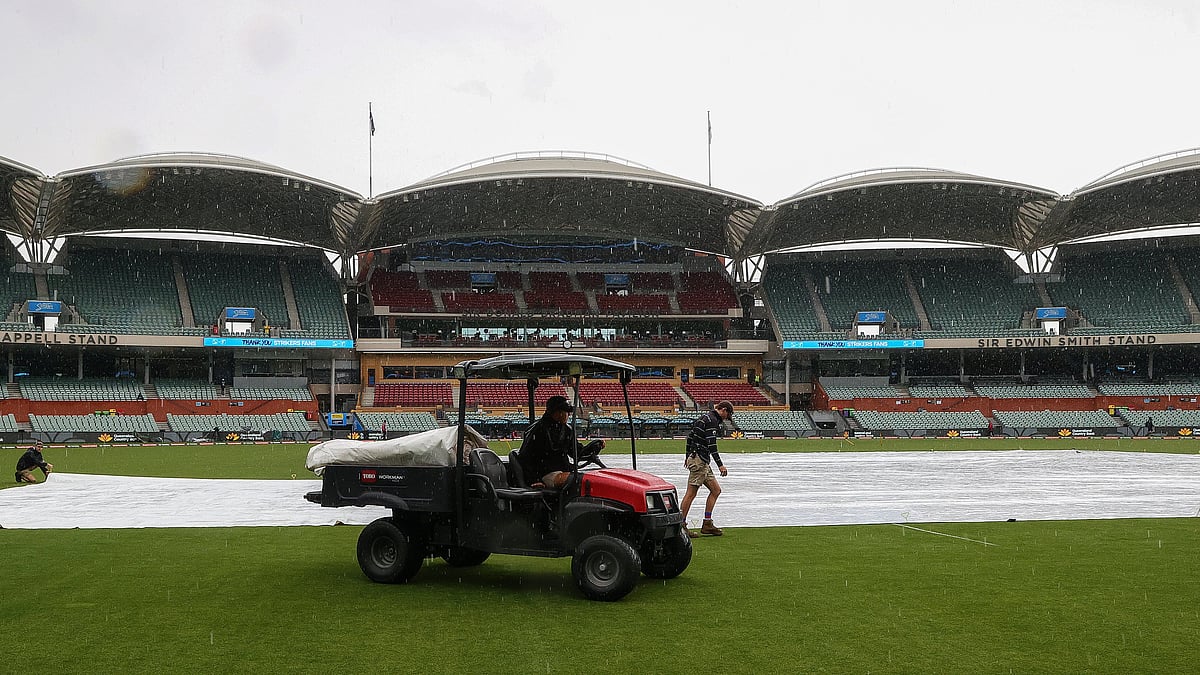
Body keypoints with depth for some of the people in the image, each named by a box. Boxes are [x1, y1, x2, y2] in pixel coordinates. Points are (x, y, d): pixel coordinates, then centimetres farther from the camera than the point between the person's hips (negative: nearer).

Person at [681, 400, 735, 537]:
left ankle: (707, 524, 11)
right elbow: (711, 444, -20)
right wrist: (720, 465, -22)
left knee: (716, 490, 11)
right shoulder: (712, 420, -12)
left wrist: (688, 457, 33)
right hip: (699, 460, -11)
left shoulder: (704, 417, 19)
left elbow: (690, 437, 25)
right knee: (691, 493, -7)